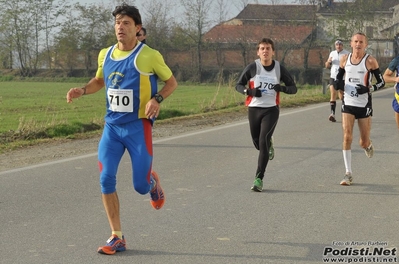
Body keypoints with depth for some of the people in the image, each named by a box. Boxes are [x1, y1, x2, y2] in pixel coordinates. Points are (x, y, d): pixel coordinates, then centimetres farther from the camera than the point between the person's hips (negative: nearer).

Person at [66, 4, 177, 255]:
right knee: (106, 179, -7)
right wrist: (82, 90, 2)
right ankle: (117, 237, 3)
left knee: (140, 186, -3)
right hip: (112, 126, 4)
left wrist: (157, 99, -20)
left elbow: (172, 82, -1)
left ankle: (153, 181, 38)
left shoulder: (149, 55, -10)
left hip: (138, 127, -4)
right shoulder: (105, 54, 4)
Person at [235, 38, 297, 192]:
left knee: (263, 141, -16)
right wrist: (249, 91, -18)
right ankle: (269, 145, 50)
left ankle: (259, 179, -11)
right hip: (254, 109, 2)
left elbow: (293, 88, 4)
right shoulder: (252, 67, -4)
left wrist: (283, 88, -19)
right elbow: (238, 85, 3)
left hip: (271, 109, -2)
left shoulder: (279, 68, -2)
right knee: (258, 143, 11)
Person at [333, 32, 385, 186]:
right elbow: (339, 76, 18)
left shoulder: (370, 61, -8)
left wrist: (368, 89, -21)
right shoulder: (345, 59, 3)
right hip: (348, 104, 2)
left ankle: (368, 145, 46)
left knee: (364, 142, 5)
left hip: (364, 105, -2)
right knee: (347, 137, -12)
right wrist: (337, 83, -6)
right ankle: (348, 174, -7)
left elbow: (381, 82, -3)